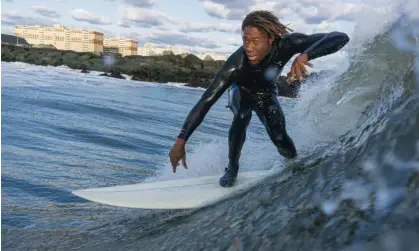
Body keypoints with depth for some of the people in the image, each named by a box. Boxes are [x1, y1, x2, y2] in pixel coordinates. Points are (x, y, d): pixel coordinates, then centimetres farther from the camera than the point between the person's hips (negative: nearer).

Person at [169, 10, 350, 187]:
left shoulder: (286, 44, -37)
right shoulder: (235, 64, -41)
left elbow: (340, 38, -40)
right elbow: (206, 101, -41)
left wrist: (305, 55, -60)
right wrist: (180, 141, -46)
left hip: (267, 95, 2)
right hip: (241, 93, -2)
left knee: (279, 138, -13)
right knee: (241, 117, -33)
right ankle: (232, 168, -9)